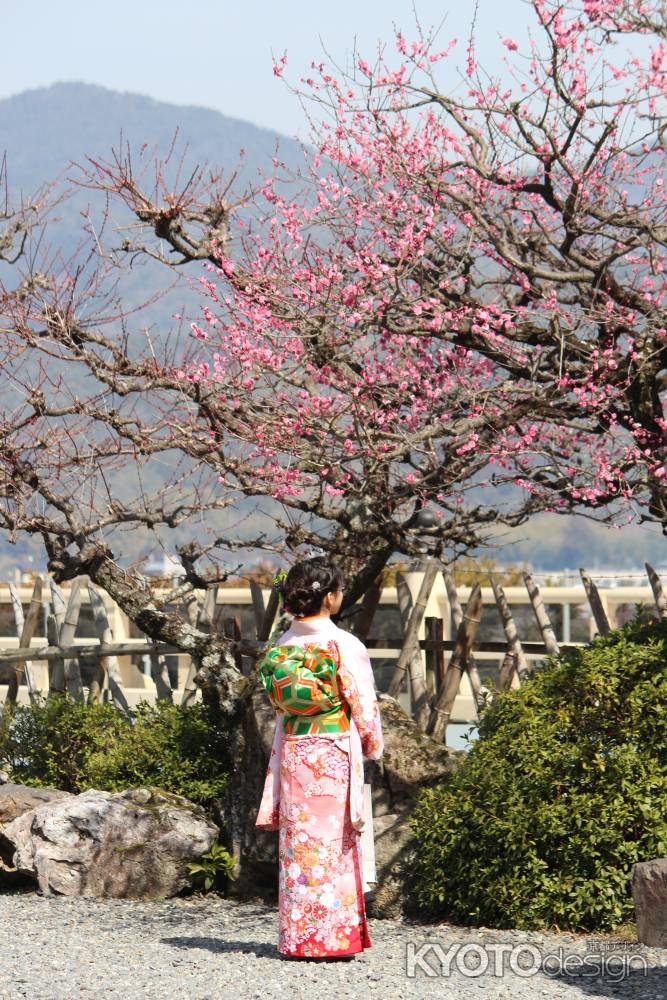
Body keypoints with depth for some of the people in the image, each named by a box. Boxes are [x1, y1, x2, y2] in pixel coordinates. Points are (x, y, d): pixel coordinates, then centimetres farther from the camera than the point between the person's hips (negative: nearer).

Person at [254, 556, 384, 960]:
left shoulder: (285, 643, 4)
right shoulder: (344, 645, -13)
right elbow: (363, 704, -9)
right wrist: (374, 744, 8)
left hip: (293, 751, 5)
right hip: (335, 753, -5)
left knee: (298, 844, 8)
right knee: (334, 845, 0)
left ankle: (298, 937, 11)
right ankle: (334, 937, 2)